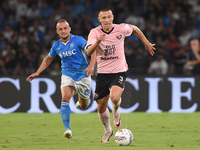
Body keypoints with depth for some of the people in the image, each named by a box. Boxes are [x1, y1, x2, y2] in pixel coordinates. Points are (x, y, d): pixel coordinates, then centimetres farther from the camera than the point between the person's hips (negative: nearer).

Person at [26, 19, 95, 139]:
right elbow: (48, 59, 21)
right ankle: (68, 129, -30)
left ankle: (81, 100, 52)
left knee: (84, 106, 11)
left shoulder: (78, 40, -13)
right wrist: (37, 72, 13)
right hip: (67, 76, 2)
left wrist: (91, 66, -37)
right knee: (65, 97, -27)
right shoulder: (57, 46, 2)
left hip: (83, 76, -2)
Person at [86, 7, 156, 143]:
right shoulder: (95, 32, -8)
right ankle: (108, 131, 32)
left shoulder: (121, 29, -7)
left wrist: (147, 43, 20)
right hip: (102, 73, 2)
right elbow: (89, 52, -21)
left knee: (114, 97, -29)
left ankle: (116, 112, 7)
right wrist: (97, 41, -38)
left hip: (119, 71, -2)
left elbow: (135, 29, 15)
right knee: (101, 107, 6)